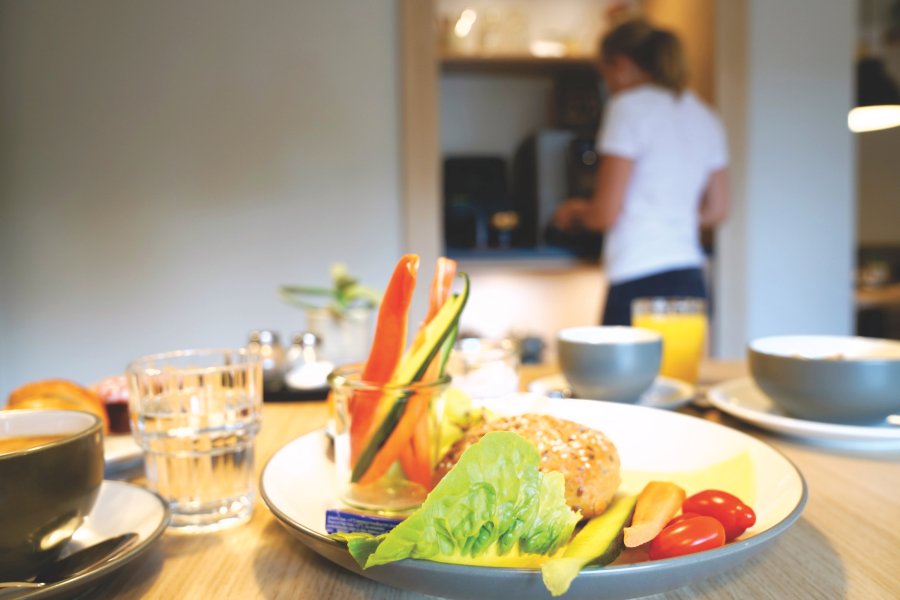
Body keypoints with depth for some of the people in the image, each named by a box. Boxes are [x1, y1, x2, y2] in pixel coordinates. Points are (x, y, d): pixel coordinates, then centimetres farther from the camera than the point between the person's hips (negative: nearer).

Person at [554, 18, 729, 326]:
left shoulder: (629, 106, -5)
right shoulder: (705, 116, 16)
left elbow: (606, 213, -9)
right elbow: (716, 210, 20)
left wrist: (574, 212, 11)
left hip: (640, 281, -7)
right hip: (693, 284, 8)